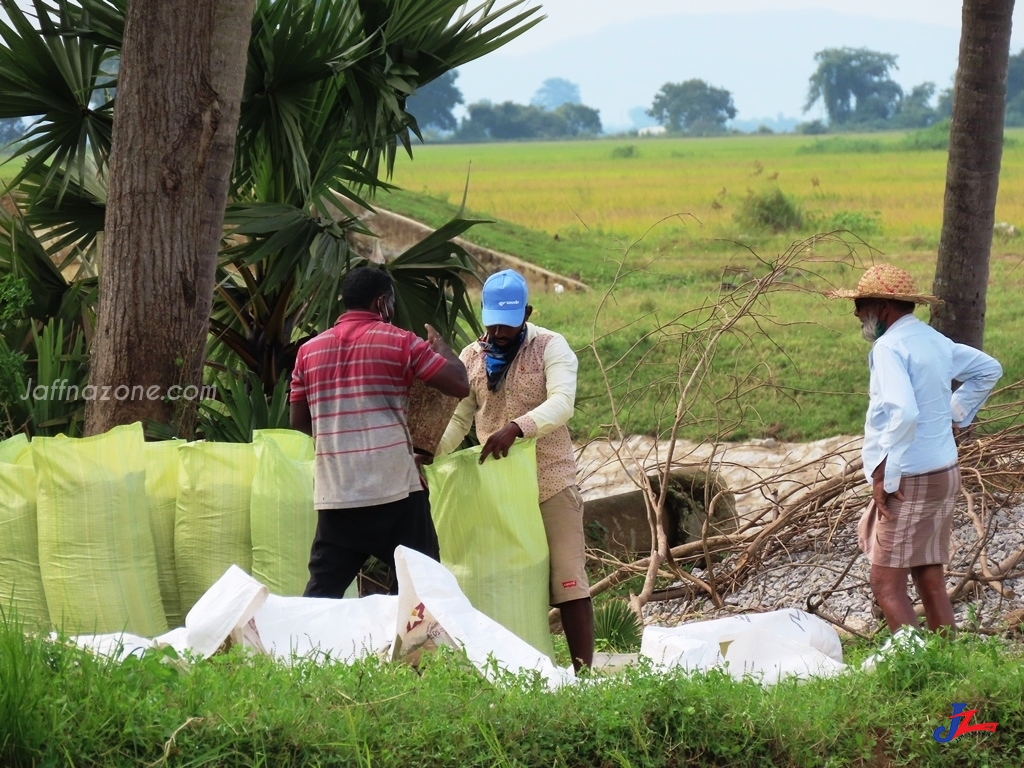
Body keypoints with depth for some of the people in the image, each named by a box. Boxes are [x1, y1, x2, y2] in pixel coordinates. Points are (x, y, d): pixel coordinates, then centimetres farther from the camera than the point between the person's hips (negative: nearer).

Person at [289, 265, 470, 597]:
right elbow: (460, 384, -3)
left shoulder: (309, 351, 8)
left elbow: (299, 421, 13)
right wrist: (439, 345, 15)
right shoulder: (400, 342, -3)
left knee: (321, 592, 4)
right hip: (394, 492, -3)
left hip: (334, 495, 4)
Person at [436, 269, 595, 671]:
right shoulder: (472, 358, 8)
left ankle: (584, 670, -5)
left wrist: (516, 428, -37)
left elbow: (561, 403, -21)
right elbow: (458, 419, 8)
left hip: (551, 484, -4)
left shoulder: (550, 347, -5)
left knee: (568, 580, -6)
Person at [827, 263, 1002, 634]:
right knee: (931, 582, 13)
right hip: (944, 474, 9)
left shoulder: (889, 347, -16)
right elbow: (988, 370, 27)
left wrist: (886, 476, -23)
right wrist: (957, 416, 24)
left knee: (887, 585, -7)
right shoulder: (934, 340, 12)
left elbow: (903, 412, -30)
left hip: (909, 480, -9)